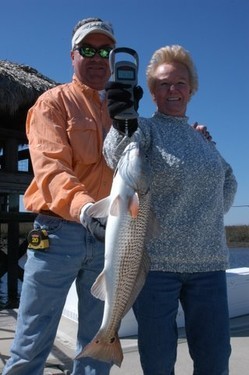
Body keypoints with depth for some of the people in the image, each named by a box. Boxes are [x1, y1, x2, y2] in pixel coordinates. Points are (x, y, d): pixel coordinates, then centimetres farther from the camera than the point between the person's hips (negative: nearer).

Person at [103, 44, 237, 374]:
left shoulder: (203, 138, 15)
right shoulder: (144, 128, -1)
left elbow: (229, 181, 27)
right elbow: (117, 155, -25)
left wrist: (215, 212, 13)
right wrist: (122, 127, -43)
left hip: (209, 263, 5)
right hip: (156, 261, -4)